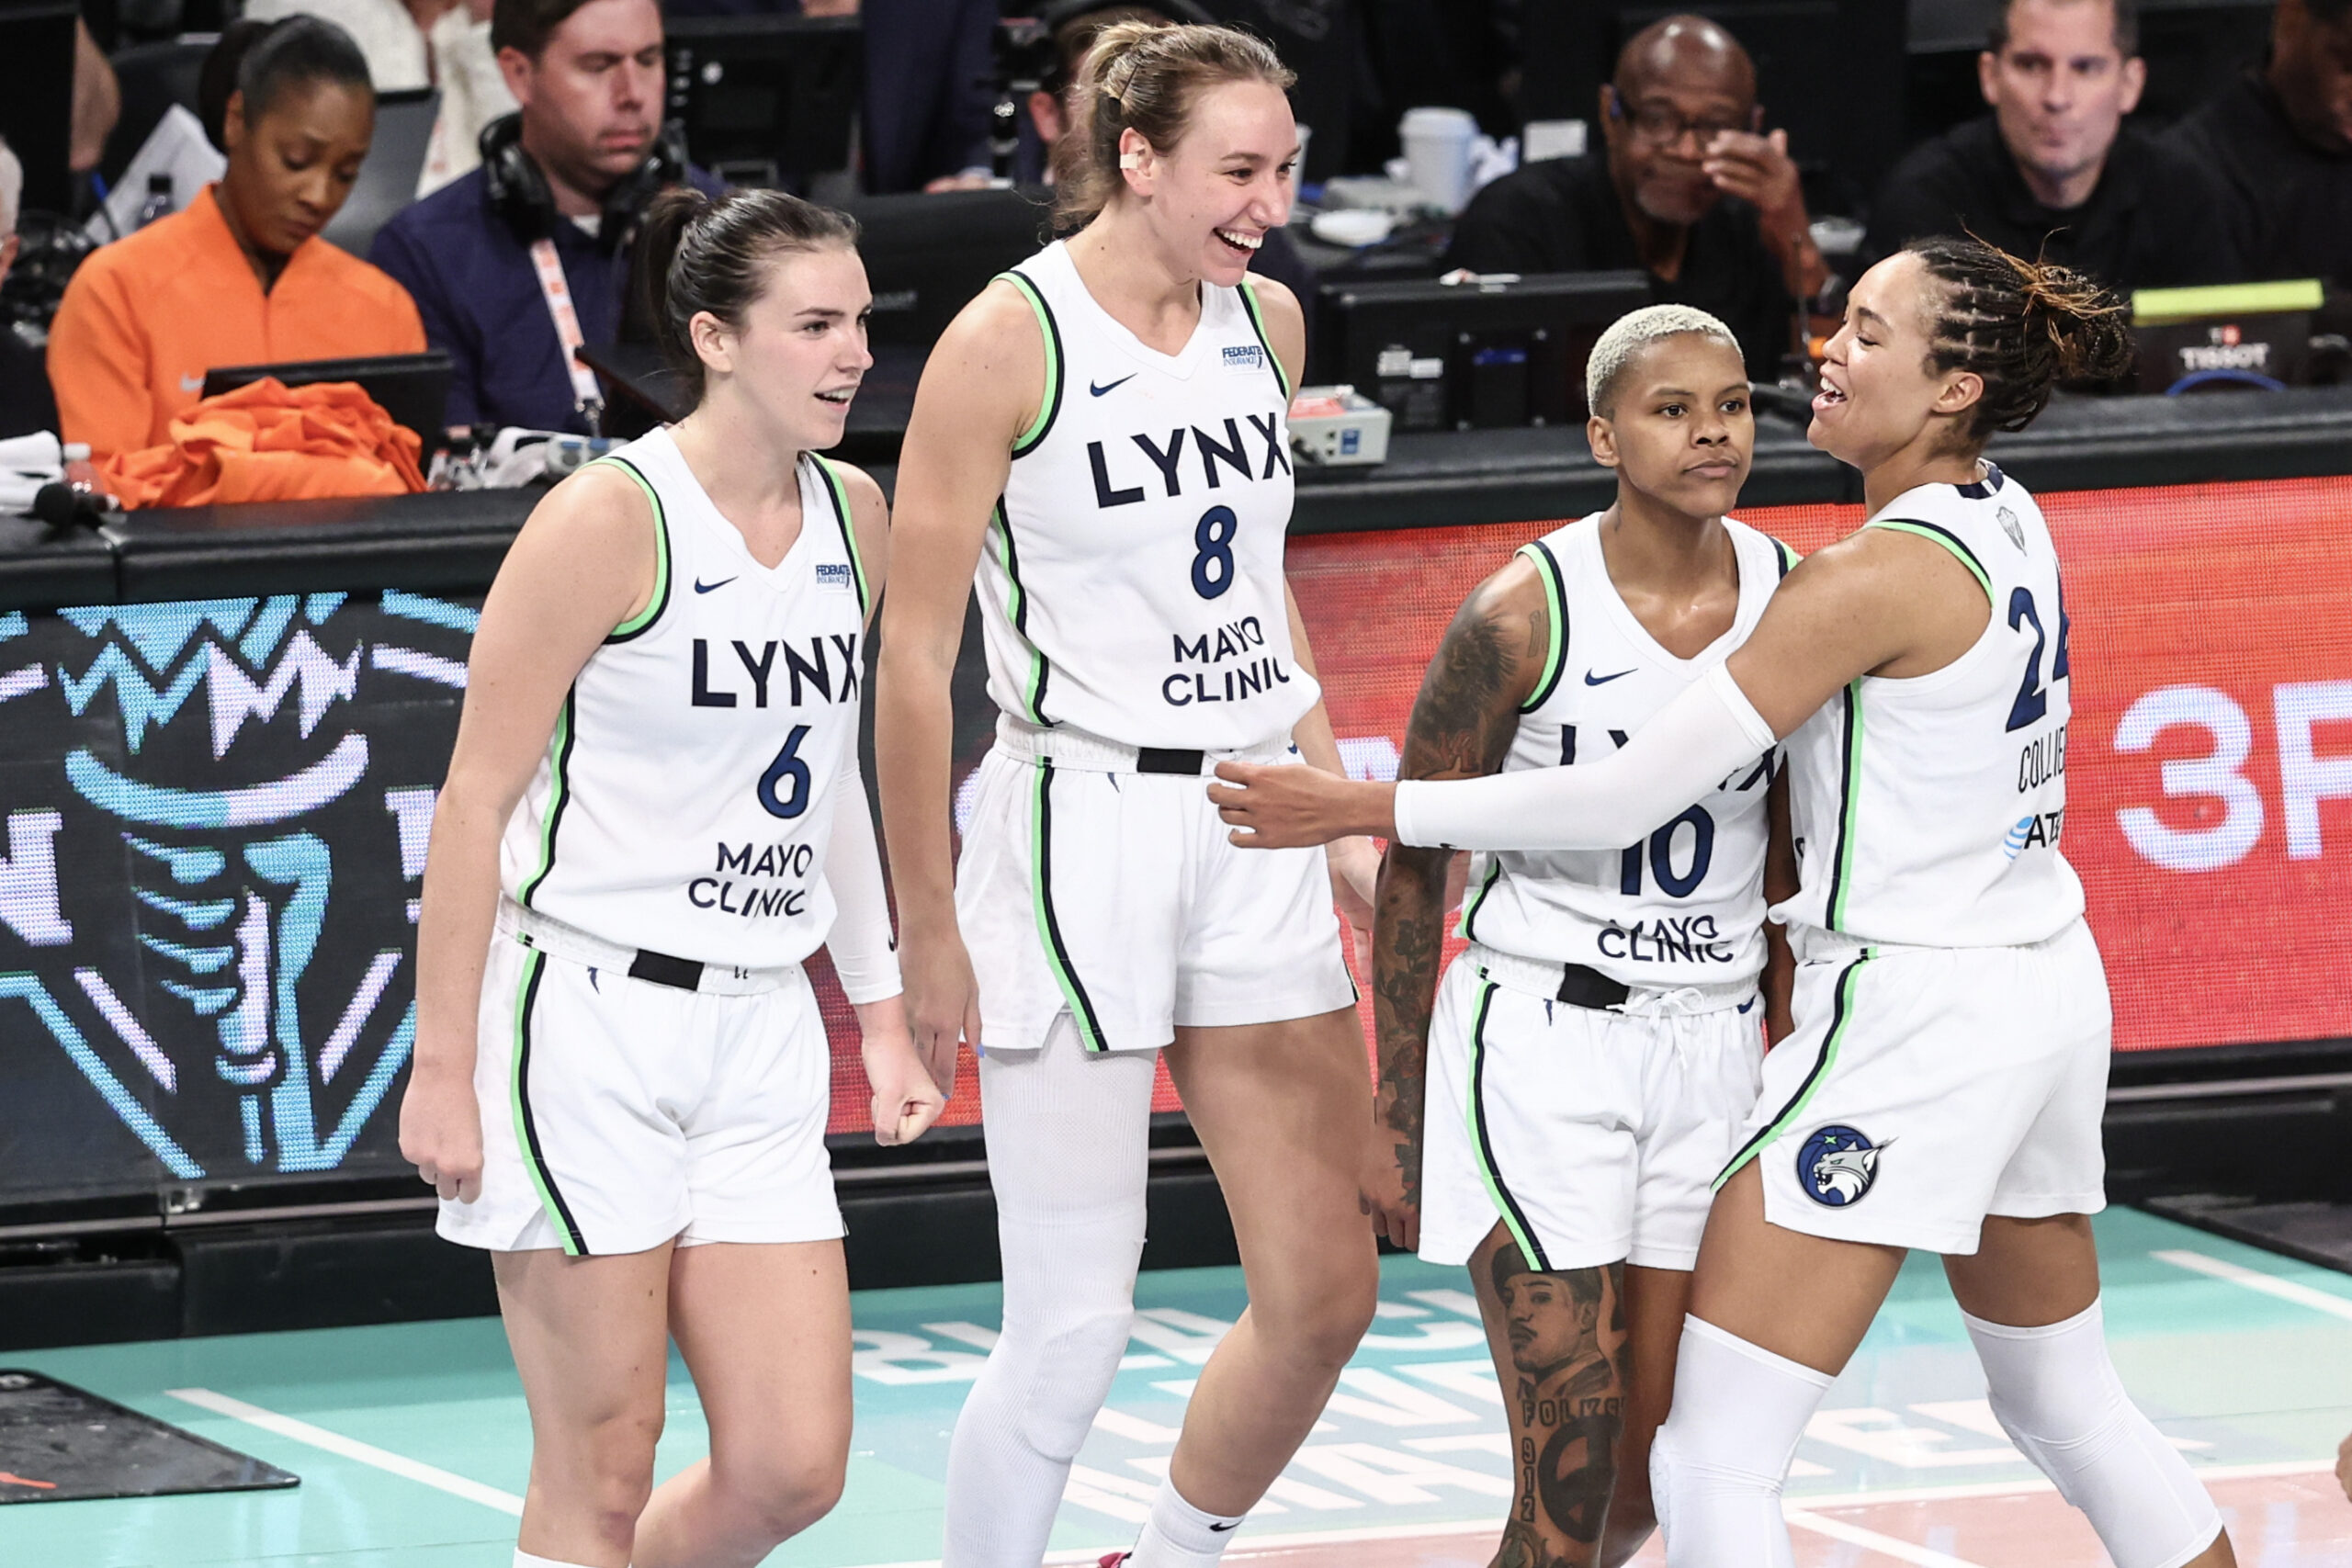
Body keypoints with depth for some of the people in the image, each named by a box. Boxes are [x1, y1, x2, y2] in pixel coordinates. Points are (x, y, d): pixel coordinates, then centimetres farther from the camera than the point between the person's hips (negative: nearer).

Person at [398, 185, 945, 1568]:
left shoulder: (855, 519, 9)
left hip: (757, 1038, 7)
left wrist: (884, 1020, 20)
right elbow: (476, 800, -10)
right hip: (585, 1024, -7)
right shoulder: (609, 521, -12)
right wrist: (443, 1068, -13)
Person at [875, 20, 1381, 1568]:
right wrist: (925, 925, -10)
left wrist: (1341, 819, 20)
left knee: (1326, 1294, 7)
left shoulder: (1266, 323, 9)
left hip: (1258, 833, 7)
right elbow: (915, 652, -9)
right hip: (1082, 830, -7)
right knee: (1073, 1327, -5)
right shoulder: (1009, 340, -11)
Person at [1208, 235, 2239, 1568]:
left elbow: (1623, 799, -19)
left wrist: (1367, 807, -13)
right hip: (2053, 993, 10)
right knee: (2070, 1407, 25)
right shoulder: (2009, 522, 6)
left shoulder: (1877, 575, -19)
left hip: (1915, 1011, -10)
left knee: (1714, 1461, -8)